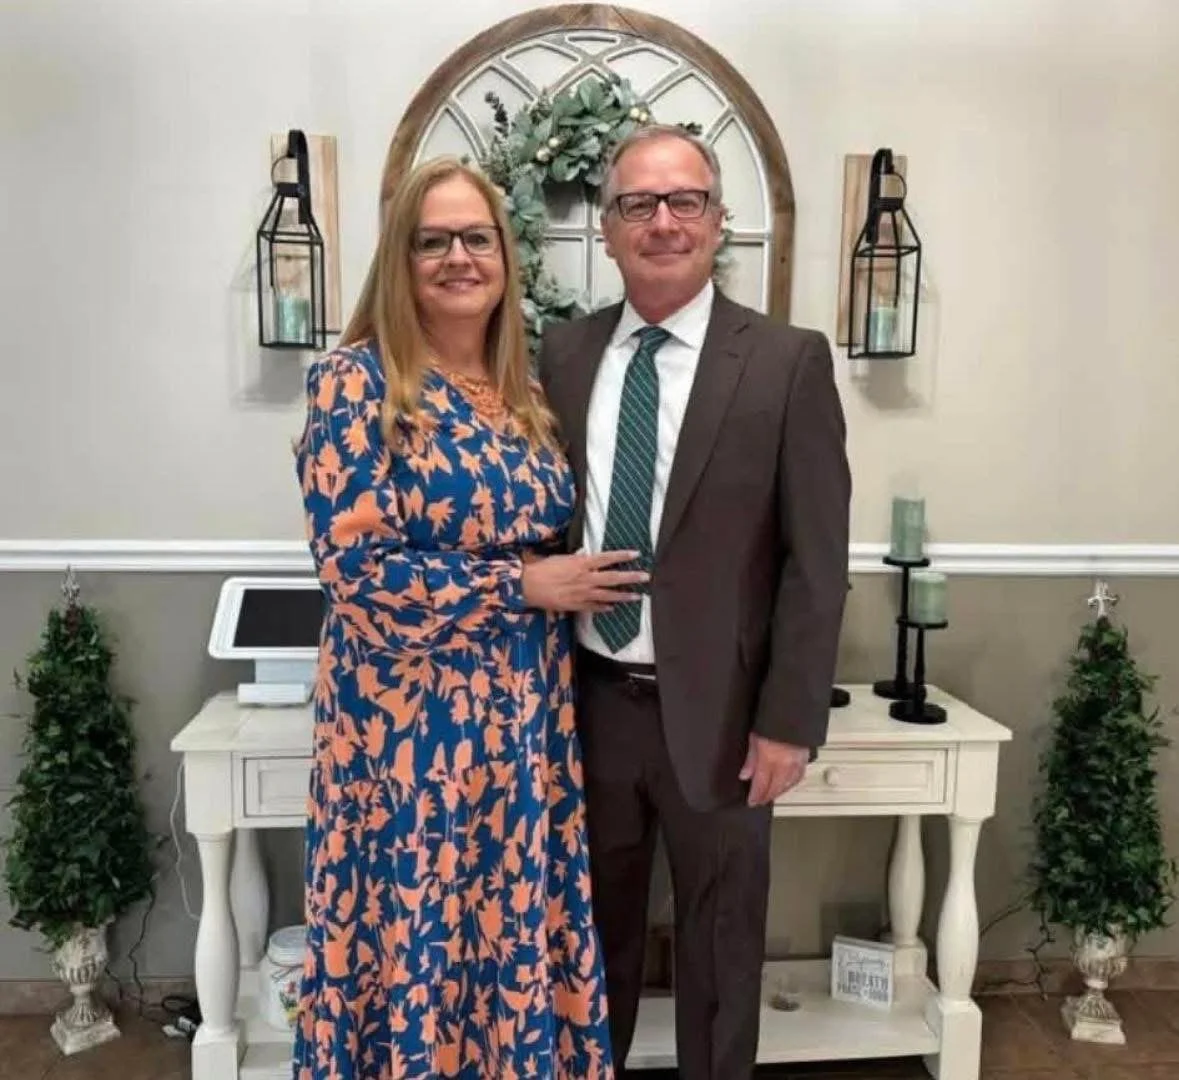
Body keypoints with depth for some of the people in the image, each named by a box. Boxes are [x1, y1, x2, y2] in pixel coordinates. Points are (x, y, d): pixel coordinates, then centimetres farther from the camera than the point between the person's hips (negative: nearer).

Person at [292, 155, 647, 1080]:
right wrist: (522, 584, -16)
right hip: (411, 716, -6)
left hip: (525, 709, 6)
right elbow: (354, 562, -18)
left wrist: (574, 581, -1)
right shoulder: (355, 381, -10)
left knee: (518, 918, 16)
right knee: (415, 927, 8)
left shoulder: (520, 387, 9)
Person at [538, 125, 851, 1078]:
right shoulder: (566, 354, 4)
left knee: (720, 944, 17)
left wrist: (789, 721, -11)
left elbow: (817, 561, -8)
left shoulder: (788, 362, -7)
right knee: (596, 930, 22)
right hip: (588, 702, 3)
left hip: (715, 710, -3)